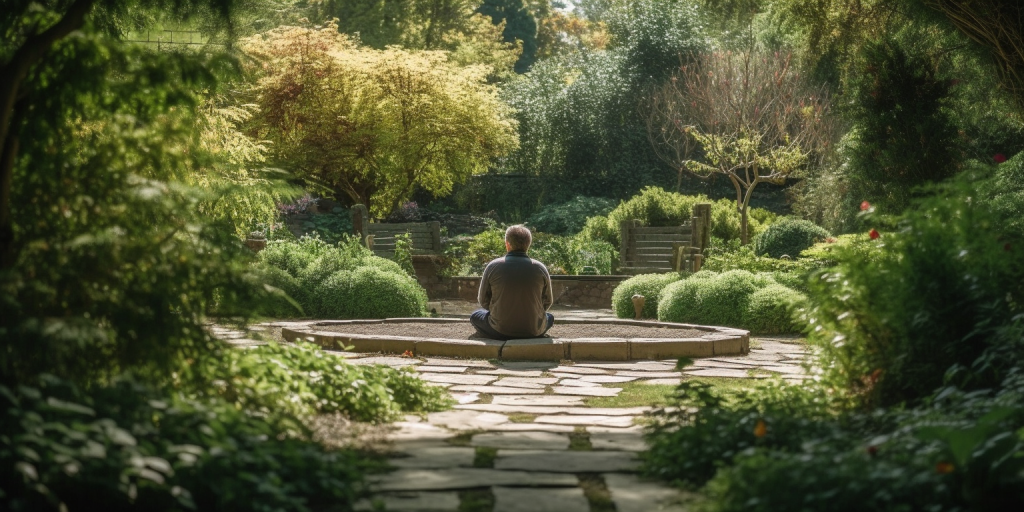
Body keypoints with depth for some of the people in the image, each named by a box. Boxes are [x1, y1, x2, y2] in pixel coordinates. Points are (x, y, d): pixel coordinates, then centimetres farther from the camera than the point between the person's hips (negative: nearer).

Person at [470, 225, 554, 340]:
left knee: (475, 316, 28)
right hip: (534, 331, 2)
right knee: (549, 317, 35)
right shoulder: (540, 268, -5)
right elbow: (547, 302, 6)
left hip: (499, 331, -2)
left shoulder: (493, 267, -8)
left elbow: (483, 301, 4)